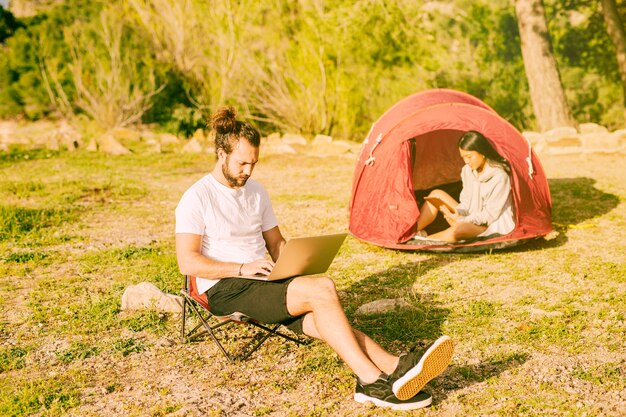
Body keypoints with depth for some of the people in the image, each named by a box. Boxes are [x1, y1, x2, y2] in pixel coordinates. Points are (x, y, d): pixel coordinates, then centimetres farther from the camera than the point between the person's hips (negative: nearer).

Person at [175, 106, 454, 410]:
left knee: (320, 320, -23)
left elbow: (276, 244, 20)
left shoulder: (256, 192, 14)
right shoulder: (196, 198, -7)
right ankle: (373, 378, -30)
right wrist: (243, 268, -21)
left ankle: (394, 368, -38)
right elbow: (187, 262, -13)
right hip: (225, 290, -6)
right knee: (322, 290, -26)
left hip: (263, 282, 6)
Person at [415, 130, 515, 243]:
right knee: (437, 194, -5)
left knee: (459, 229, -39)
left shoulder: (499, 177, -19)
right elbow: (466, 202, 9)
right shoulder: (468, 170, 3)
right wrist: (458, 214, -12)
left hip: (492, 226, -8)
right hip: (471, 220, 8)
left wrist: (463, 220, -20)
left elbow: (490, 214, -19)